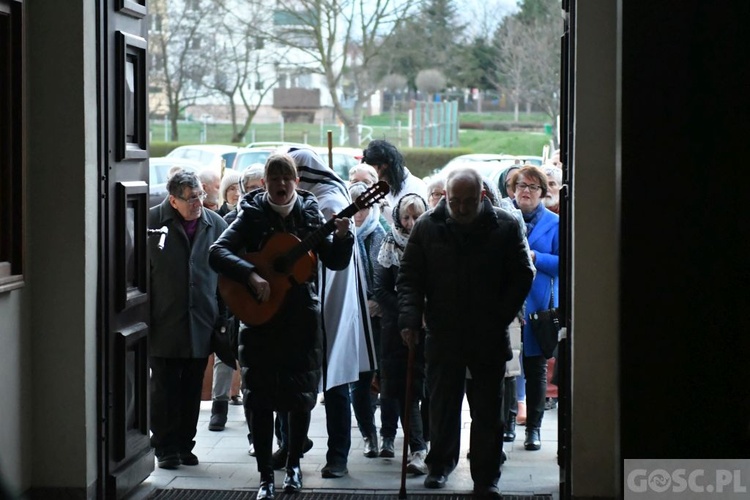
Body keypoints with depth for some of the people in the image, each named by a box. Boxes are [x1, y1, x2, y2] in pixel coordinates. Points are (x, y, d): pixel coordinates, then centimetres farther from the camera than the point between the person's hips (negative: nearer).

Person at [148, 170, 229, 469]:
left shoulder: (216, 225, 5)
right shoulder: (152, 221, -6)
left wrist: (223, 318, 9)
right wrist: (144, 318, -5)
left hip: (201, 326, 3)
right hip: (164, 324, -3)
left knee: (192, 389, 9)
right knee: (164, 388, 2)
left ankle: (184, 445, 20)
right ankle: (165, 447, 11)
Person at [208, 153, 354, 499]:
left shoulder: (309, 213, 3)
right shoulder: (253, 215, -3)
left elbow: (336, 262, 3)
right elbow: (217, 252, -13)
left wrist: (342, 236, -16)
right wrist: (251, 275, -27)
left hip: (302, 317, 2)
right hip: (261, 317, -2)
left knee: (301, 394, 7)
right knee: (262, 397, -2)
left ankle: (294, 465, 24)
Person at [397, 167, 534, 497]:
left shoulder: (505, 227, -1)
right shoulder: (427, 228, 1)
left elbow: (522, 276, 4)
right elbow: (409, 278, 3)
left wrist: (501, 318, -5)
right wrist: (410, 319, -11)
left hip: (489, 338, -1)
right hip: (443, 337, 1)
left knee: (488, 412, 4)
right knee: (442, 406, 10)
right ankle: (440, 464, 29)